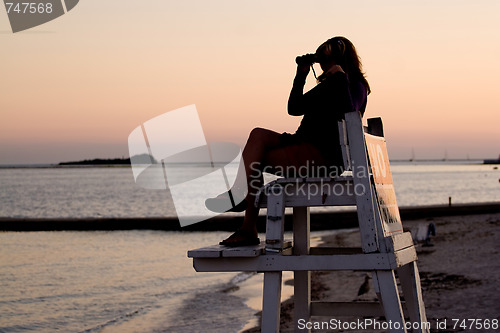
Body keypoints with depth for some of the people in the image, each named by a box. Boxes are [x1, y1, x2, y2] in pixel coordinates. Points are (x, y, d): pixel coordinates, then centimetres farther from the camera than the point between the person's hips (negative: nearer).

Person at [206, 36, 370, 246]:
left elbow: (348, 114, -22)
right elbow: (294, 108, 24)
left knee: (256, 159, -17)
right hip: (305, 145, 9)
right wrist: (301, 75, 16)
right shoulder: (329, 85, 26)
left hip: (325, 154, -9)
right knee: (258, 135, -13)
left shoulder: (356, 86, 0)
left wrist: (341, 78, -18)